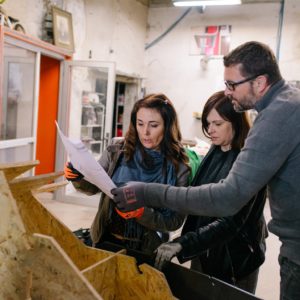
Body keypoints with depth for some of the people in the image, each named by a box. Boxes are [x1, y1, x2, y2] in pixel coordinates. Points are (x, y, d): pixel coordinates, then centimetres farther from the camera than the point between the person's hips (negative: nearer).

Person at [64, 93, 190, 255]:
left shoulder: (178, 166, -14)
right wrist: (78, 178, -20)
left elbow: (175, 220, -13)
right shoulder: (117, 149, -9)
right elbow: (93, 186, 0)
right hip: (106, 239, 2)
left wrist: (142, 213, -28)